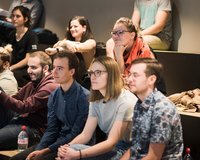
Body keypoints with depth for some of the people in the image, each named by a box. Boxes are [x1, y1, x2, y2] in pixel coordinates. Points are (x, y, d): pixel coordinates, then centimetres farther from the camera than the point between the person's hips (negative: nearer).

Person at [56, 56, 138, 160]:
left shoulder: (125, 101, -17)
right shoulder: (96, 101, 8)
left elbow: (112, 142, -21)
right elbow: (86, 134, 3)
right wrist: (66, 147, -17)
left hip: (126, 150, -7)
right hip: (109, 148, 7)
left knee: (75, 151, -23)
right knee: (70, 151, -17)